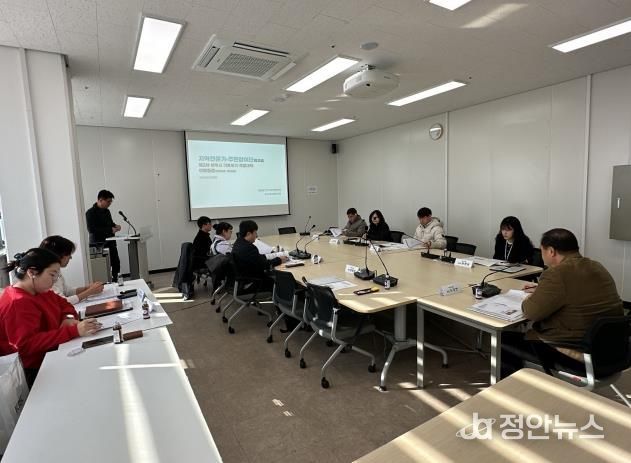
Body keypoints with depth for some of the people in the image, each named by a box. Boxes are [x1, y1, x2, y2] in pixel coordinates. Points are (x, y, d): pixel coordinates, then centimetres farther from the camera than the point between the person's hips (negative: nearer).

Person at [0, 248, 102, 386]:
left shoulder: (39, 291, 7)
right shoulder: (18, 303, -22)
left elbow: (63, 303, 17)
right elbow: (27, 344, -30)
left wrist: (69, 318, -6)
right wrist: (74, 331, -35)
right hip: (34, 371, -9)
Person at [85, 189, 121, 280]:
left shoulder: (106, 211, 12)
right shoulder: (91, 212, -9)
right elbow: (91, 229, -18)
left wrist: (115, 226, 4)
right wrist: (110, 230, -20)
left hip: (110, 243, 7)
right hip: (98, 245, -7)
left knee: (116, 264, 7)